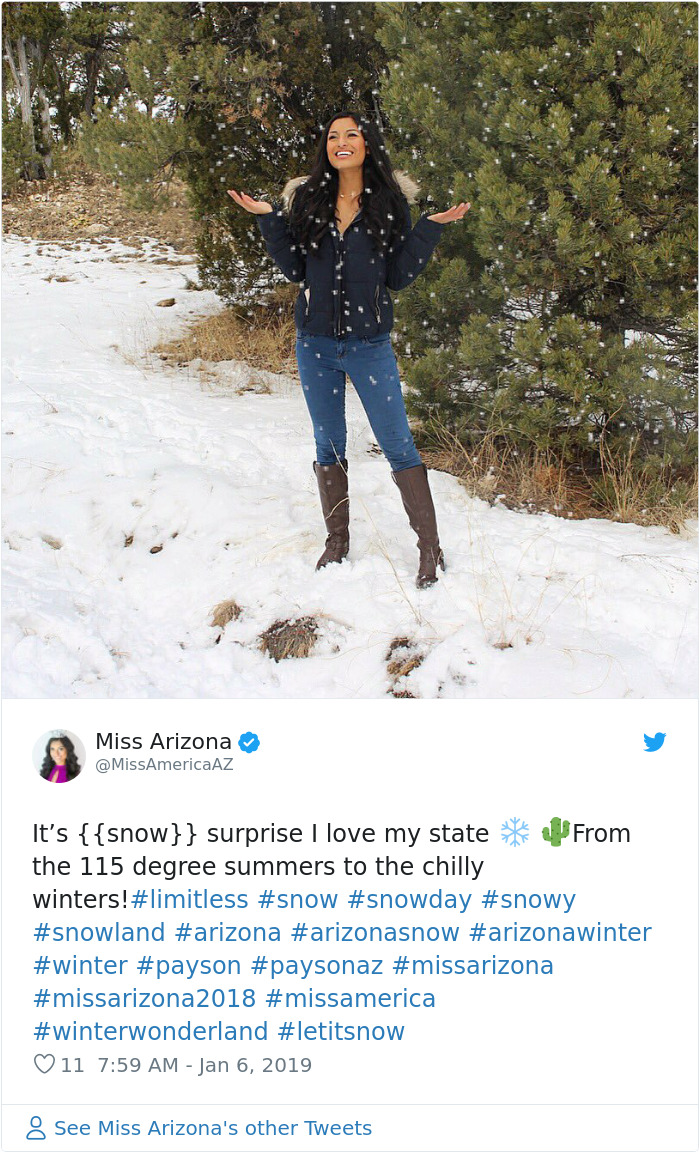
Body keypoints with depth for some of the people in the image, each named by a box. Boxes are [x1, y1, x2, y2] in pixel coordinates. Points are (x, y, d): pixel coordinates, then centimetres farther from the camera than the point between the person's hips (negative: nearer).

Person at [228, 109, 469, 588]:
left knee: (399, 445, -2)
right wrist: (269, 220, -2)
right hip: (316, 342, 3)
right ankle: (337, 540, 27)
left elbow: (399, 276, -1)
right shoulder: (306, 198, 4)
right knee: (329, 446, 12)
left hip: (369, 343, -3)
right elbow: (293, 268, 6)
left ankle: (431, 548, 6)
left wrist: (431, 229, -9)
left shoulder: (391, 202, -1)